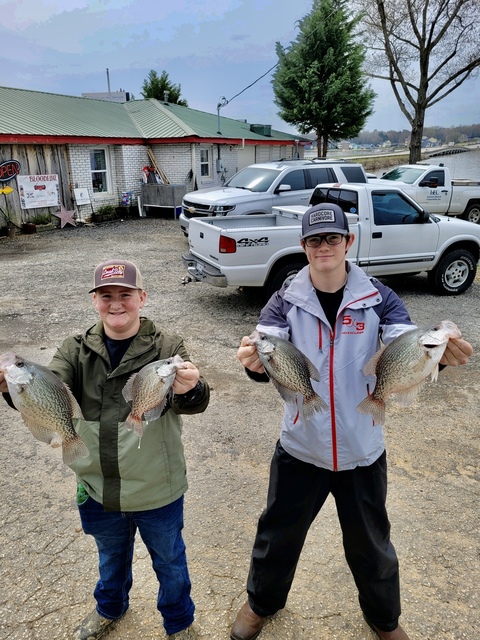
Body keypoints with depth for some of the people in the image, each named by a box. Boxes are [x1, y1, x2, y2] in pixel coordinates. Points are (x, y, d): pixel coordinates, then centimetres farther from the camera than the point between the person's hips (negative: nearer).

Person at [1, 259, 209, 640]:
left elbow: (195, 402, -30)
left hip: (157, 491, -3)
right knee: (111, 555, 30)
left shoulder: (167, 347, -16)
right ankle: (110, 607, 62)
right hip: (98, 489, 3)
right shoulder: (77, 351, -6)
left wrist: (190, 389, -54)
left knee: (169, 561, 21)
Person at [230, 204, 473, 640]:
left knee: (370, 542, 21)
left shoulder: (379, 298, -9)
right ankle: (262, 602, 51)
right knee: (279, 533, 19)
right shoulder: (285, 303, -10)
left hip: (362, 449, 1)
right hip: (300, 447, 0)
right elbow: (267, 357, -23)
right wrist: (255, 361, -48)